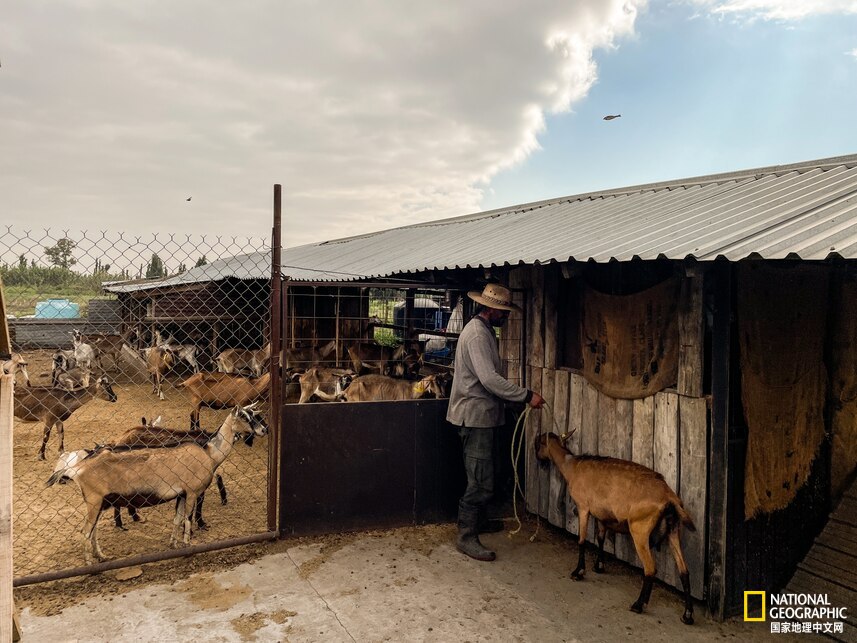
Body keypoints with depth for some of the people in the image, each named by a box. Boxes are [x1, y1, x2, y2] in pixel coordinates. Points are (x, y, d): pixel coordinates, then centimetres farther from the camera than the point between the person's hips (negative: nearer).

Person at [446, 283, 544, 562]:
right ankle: (466, 536, 2)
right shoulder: (477, 334, -19)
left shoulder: (483, 330, 14)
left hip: (481, 414, 11)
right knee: (481, 481, -7)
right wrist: (527, 395, -24)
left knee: (483, 476, 21)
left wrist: (521, 395, 20)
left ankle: (479, 521, 35)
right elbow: (490, 379, -28)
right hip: (475, 415, -11)